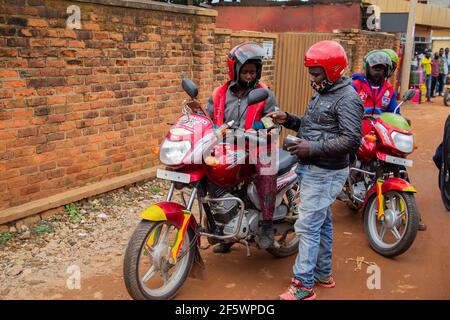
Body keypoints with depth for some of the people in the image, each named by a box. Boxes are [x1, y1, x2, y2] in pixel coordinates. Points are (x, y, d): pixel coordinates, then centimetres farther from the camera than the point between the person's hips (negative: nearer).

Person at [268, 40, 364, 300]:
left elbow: (351, 140, -23)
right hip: (313, 169, 10)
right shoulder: (323, 93, 14)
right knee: (323, 223, 18)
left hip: (325, 174, -10)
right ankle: (323, 274, 31)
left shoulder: (347, 99, -16)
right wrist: (288, 120, 3)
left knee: (308, 226, -8)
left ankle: (303, 286, 1)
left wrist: (312, 149, -27)